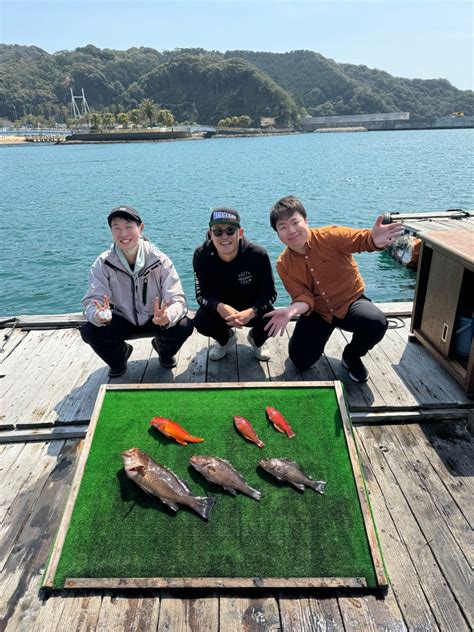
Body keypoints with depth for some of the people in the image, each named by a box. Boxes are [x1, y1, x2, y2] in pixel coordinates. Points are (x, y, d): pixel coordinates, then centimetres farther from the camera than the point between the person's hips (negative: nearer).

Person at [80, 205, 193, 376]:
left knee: (184, 326, -29)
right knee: (89, 331, -26)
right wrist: (97, 314, -46)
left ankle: (164, 351, 10)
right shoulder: (103, 263, -13)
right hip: (122, 323, 1)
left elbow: (177, 299, -23)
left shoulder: (160, 260, -17)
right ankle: (119, 356, 10)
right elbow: (92, 301, -20)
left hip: (155, 321, -1)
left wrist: (167, 316, -48)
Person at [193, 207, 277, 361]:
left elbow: (270, 294, -21)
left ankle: (257, 340, 13)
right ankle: (226, 338, 12)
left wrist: (251, 312, -42)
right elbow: (201, 294, -19)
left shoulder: (258, 254, -24)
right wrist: (220, 308, -42)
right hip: (219, 310, 1)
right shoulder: (201, 255, -20)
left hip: (252, 309, -1)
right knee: (201, 321, -28)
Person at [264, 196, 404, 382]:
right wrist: (292, 310, -37)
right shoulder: (284, 265, -9)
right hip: (317, 312, 2)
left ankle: (351, 356, 1)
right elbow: (303, 297, -13)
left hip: (350, 302, -2)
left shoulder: (330, 236, -19)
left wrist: (374, 240, -59)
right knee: (300, 360, -6)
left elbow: (360, 240, -34)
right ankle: (320, 334, 29)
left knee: (376, 323, -33)